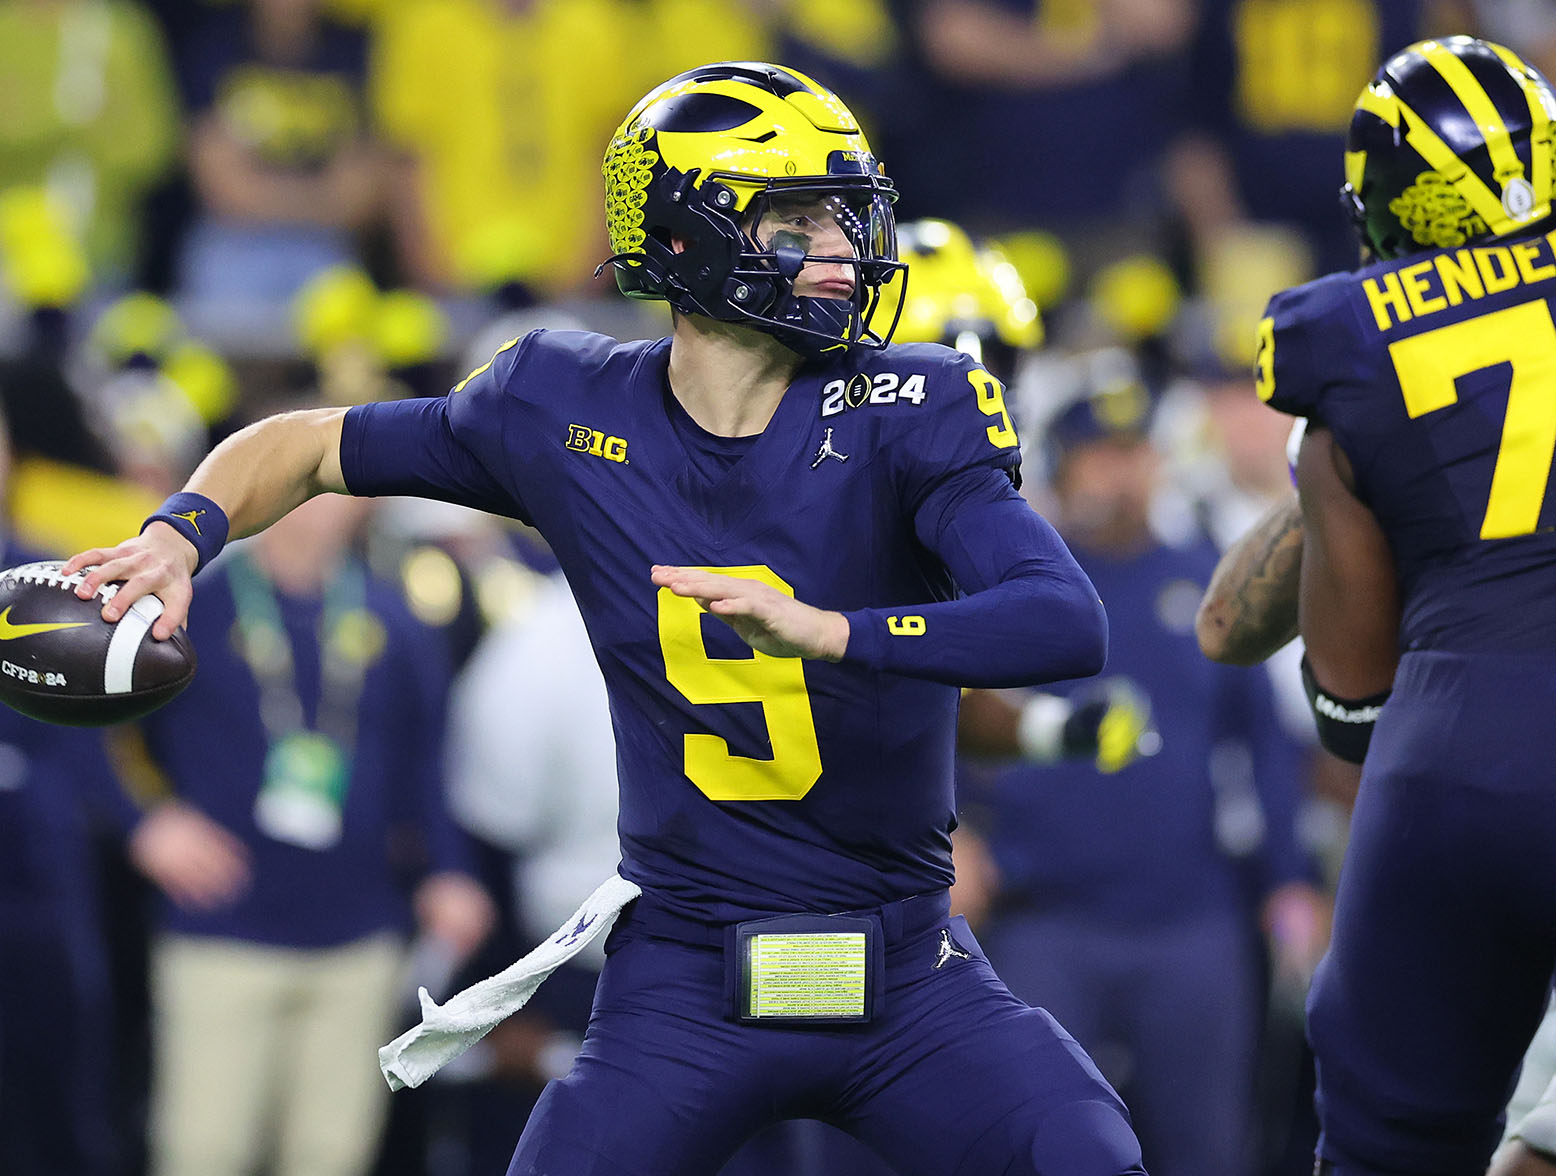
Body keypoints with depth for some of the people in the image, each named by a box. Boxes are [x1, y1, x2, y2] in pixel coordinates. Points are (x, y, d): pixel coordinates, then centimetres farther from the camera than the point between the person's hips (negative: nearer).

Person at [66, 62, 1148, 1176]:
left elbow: (1071, 625, -23)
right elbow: (303, 447, 13)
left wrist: (826, 630, -35)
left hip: (901, 972, -1)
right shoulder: (570, 410, -2)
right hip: (686, 986, 1)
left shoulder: (903, 414, -8)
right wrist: (180, 534, -6)